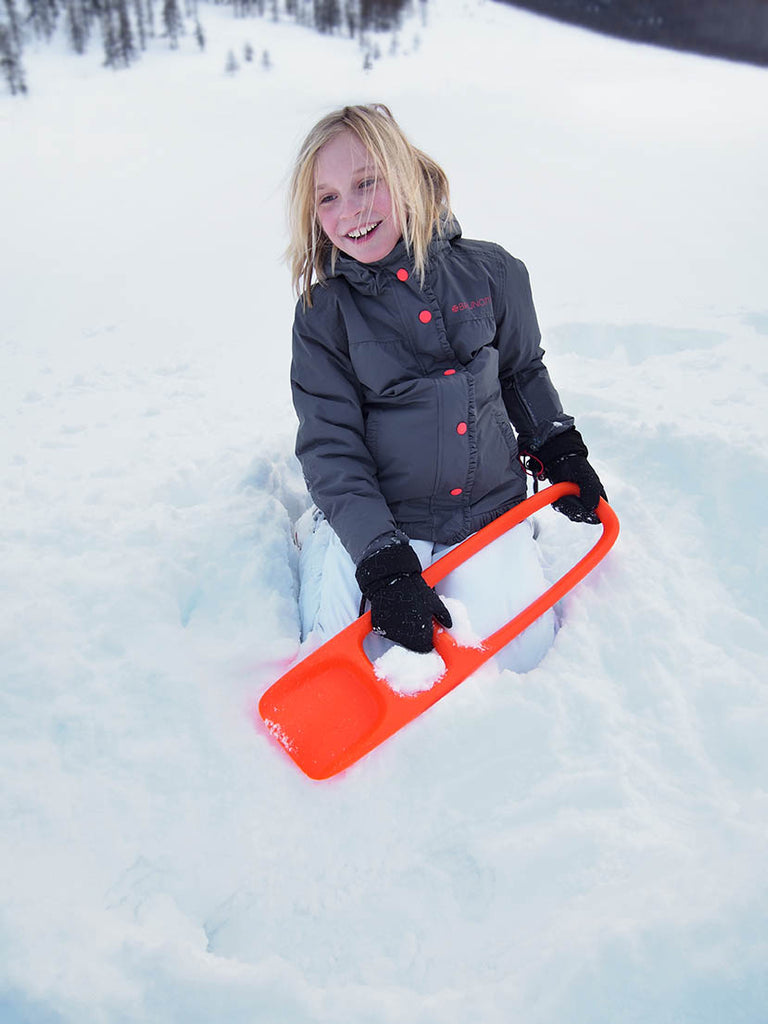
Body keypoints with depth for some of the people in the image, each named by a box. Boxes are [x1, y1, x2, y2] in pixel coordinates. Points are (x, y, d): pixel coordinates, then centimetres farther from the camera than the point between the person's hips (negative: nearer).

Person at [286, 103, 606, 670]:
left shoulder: (490, 272, -2)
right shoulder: (323, 312, -7)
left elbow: (524, 371, 16)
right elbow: (331, 449, -11)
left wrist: (560, 452, 12)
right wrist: (383, 562, -21)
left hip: (489, 503, 2)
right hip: (377, 516, -1)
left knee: (517, 653, -12)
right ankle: (319, 543, 17)